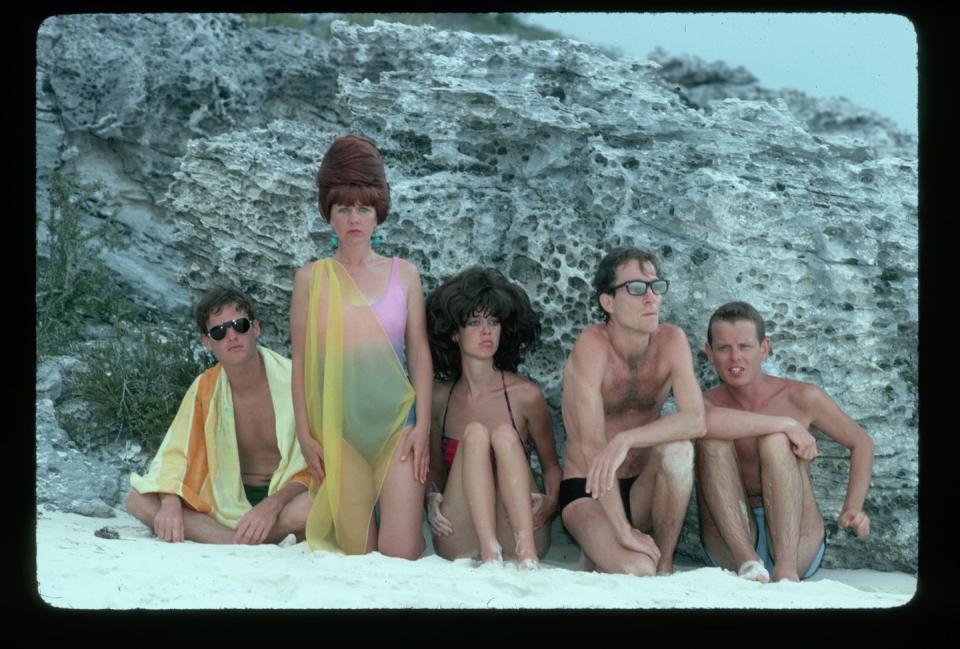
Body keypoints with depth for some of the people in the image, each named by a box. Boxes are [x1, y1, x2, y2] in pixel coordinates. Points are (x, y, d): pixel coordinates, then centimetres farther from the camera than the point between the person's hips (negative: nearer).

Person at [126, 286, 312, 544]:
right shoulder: (205, 388, 3)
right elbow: (175, 453, -2)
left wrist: (273, 504, -29)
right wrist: (171, 504, -23)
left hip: (285, 496, -4)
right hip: (230, 500, 4)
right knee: (139, 500, -17)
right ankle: (245, 545, -31)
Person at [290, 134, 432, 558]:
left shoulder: (403, 273, 6)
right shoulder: (311, 278, 4)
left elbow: (419, 352, 5)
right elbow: (301, 360, 4)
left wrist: (423, 424, -2)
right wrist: (305, 434, -1)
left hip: (397, 420, 0)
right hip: (339, 425, 0)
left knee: (401, 554, -9)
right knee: (359, 552, -1)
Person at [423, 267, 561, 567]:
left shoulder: (525, 395, 1)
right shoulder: (439, 397, 7)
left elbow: (551, 465, 9)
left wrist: (551, 501, -13)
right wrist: (432, 499, -7)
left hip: (516, 539, -1)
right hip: (459, 543, 1)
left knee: (504, 434, -23)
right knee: (474, 433, -21)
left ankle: (527, 553, -39)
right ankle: (489, 552, -37)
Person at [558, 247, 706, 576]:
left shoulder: (671, 340, -8)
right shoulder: (591, 346, -19)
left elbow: (696, 419, -23)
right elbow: (593, 446, -26)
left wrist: (626, 440, -39)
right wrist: (623, 529, -31)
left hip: (641, 488, 3)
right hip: (587, 491, -3)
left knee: (678, 449, -28)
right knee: (637, 570, -28)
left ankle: (665, 564, -11)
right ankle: (600, 555, 8)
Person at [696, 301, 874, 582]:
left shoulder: (802, 397, 1)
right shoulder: (707, 402, -2)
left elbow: (862, 443, 13)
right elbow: (698, 421, -30)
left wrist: (853, 507, -3)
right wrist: (786, 424, -28)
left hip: (798, 543, 0)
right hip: (729, 546, 0)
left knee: (775, 441, -23)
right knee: (712, 439, -20)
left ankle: (787, 568, -33)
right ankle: (746, 559, -32)